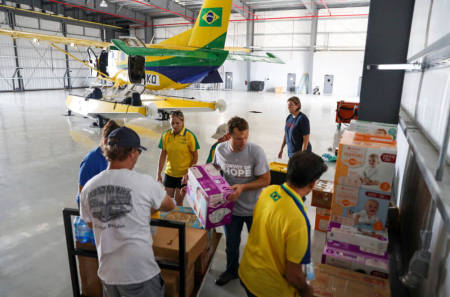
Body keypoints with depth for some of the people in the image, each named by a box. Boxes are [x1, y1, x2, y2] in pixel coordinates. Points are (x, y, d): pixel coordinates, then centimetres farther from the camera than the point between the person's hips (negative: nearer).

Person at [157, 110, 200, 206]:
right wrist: (158, 173, 3)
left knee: (178, 202, 5)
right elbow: (163, 155, 3)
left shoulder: (189, 136, -12)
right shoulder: (165, 135, -3)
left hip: (184, 174, -3)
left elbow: (195, 156, -4)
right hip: (169, 173, 3)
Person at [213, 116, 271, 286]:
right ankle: (231, 270, 51)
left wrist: (243, 187, -31)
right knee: (231, 244, 24)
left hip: (254, 209, -2)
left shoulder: (256, 152, -24)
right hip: (231, 207, 3)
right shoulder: (220, 149, -12)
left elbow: (265, 180, -18)